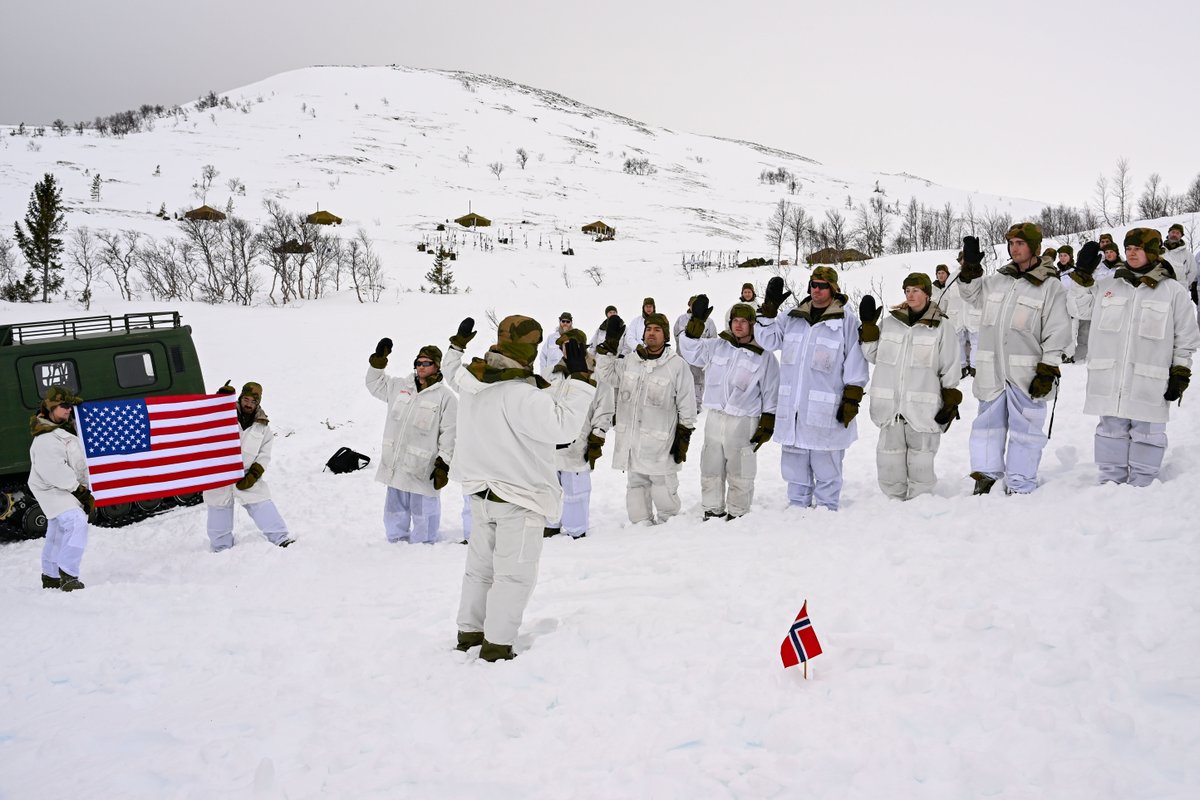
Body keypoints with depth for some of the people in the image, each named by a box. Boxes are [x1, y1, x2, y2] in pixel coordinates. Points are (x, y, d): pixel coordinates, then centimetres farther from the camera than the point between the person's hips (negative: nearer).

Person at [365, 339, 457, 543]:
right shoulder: (400, 386, 8)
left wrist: (443, 466, -11)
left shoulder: (446, 397, -8)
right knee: (395, 509, 17)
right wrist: (379, 359, 8)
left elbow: (449, 434, -8)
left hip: (423, 469, -5)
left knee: (424, 513, 4)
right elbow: (375, 384, 23)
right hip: (395, 464, 5)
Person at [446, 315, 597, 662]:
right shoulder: (521, 396, -27)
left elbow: (454, 373, 22)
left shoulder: (471, 382, -2)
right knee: (514, 574, 2)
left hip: (480, 490, 8)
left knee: (480, 566, 20)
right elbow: (562, 425, -30)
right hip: (519, 496, -8)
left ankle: (469, 632, 30)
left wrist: (458, 345, 37)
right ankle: (497, 645, 4)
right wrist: (580, 379, -26)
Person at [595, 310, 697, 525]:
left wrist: (683, 437, -3)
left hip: (661, 443, -5)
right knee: (636, 484, 13)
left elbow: (687, 405, -3)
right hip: (631, 440, 5)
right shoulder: (630, 361, 8)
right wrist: (610, 344, 4)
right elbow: (606, 375, 12)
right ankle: (642, 523, 24)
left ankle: (668, 522, 21)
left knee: (664, 487, 2)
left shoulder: (677, 365, -6)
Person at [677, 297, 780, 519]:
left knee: (740, 475, 3)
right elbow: (690, 350, -1)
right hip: (715, 419, 3)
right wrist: (697, 321, -12)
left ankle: (737, 515, 17)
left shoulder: (764, 357, -1)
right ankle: (713, 511, 25)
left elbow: (771, 394, 0)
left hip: (744, 423, -3)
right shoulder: (716, 347, 8)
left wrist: (766, 427, -3)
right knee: (711, 470, 12)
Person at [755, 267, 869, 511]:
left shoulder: (847, 321, -7)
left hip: (826, 413, -5)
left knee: (826, 470, 7)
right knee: (795, 465, 16)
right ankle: (797, 509, 30)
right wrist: (769, 307, 1)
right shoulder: (794, 317, 10)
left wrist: (851, 400, -8)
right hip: (792, 411, 5)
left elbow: (855, 365, -6)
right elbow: (768, 339, 10)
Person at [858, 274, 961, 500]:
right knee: (889, 457, 10)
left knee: (920, 460, 8)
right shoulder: (890, 322, 8)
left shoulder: (941, 327, -2)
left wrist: (951, 403, -2)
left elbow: (950, 369, 1)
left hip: (923, 407, -3)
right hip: (890, 404, 3)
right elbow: (873, 355, 11)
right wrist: (868, 326, 1)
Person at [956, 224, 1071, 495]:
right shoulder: (998, 279, 10)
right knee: (988, 423, 12)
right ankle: (985, 476, 25)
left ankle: (1020, 488, 10)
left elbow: (1057, 335, -7)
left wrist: (1047, 373, -11)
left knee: (1025, 430, 3)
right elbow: (973, 295, 27)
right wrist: (971, 266, 11)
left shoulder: (1051, 286, -5)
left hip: (1026, 373, -5)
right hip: (992, 370, 5)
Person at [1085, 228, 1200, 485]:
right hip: (1108, 382, 3)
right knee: (1111, 431, 9)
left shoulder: (1173, 291, 3)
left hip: (1150, 384, -3)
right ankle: (1110, 482, 18)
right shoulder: (1107, 287, 11)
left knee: (1146, 434, 3)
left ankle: (1140, 486, 12)